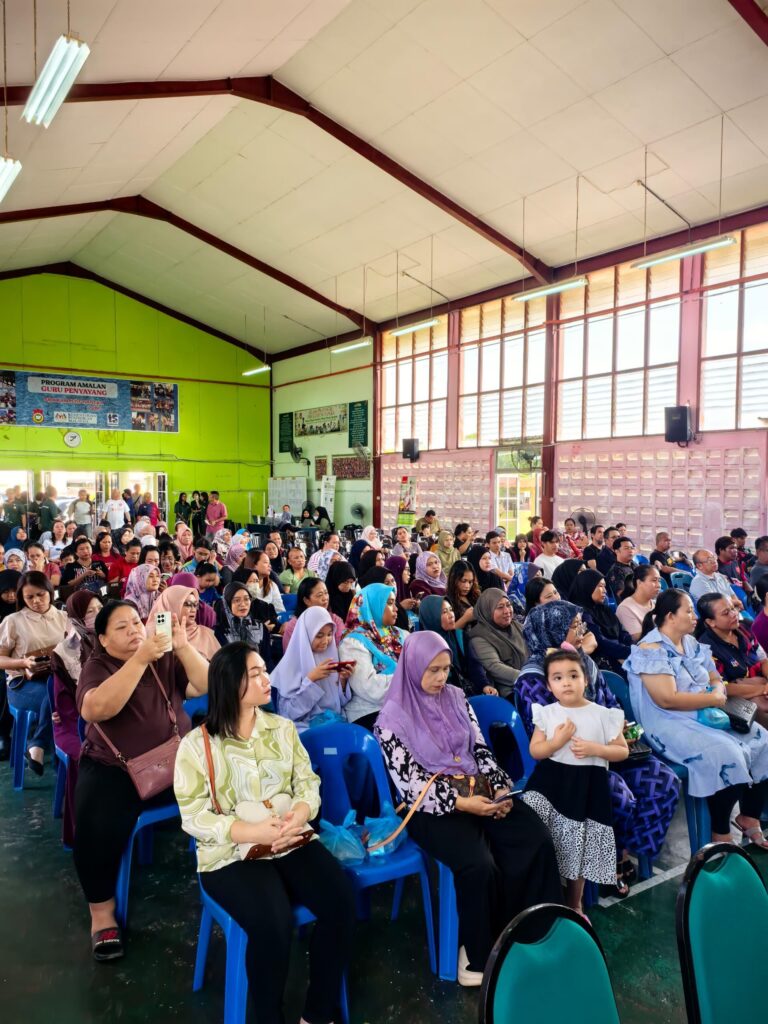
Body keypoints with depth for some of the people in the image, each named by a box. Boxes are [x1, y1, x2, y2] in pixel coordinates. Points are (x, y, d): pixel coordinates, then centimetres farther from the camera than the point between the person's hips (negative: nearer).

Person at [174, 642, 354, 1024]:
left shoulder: (283, 728, 7)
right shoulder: (196, 744, -6)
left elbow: (308, 783, 5)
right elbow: (193, 816, -10)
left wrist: (299, 815, -18)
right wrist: (253, 832, -22)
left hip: (291, 842, 4)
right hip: (232, 854, -3)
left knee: (341, 901, -20)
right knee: (272, 923, -30)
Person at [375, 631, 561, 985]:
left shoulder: (456, 698, 8)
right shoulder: (393, 718, -9)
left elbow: (481, 749, 11)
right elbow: (410, 783, -13)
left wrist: (501, 788, -6)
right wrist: (462, 803, -22)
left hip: (480, 792, 6)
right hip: (432, 806, -5)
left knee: (537, 840, -18)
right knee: (479, 866, -29)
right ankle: (479, 952, -2)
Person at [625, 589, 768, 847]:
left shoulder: (692, 644, 13)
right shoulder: (651, 649, -15)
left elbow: (717, 681, 17)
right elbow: (668, 699, -23)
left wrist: (719, 691, -7)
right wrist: (712, 699, -14)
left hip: (706, 717, 9)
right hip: (671, 726, -9)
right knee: (725, 755, -28)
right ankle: (721, 837, -10)